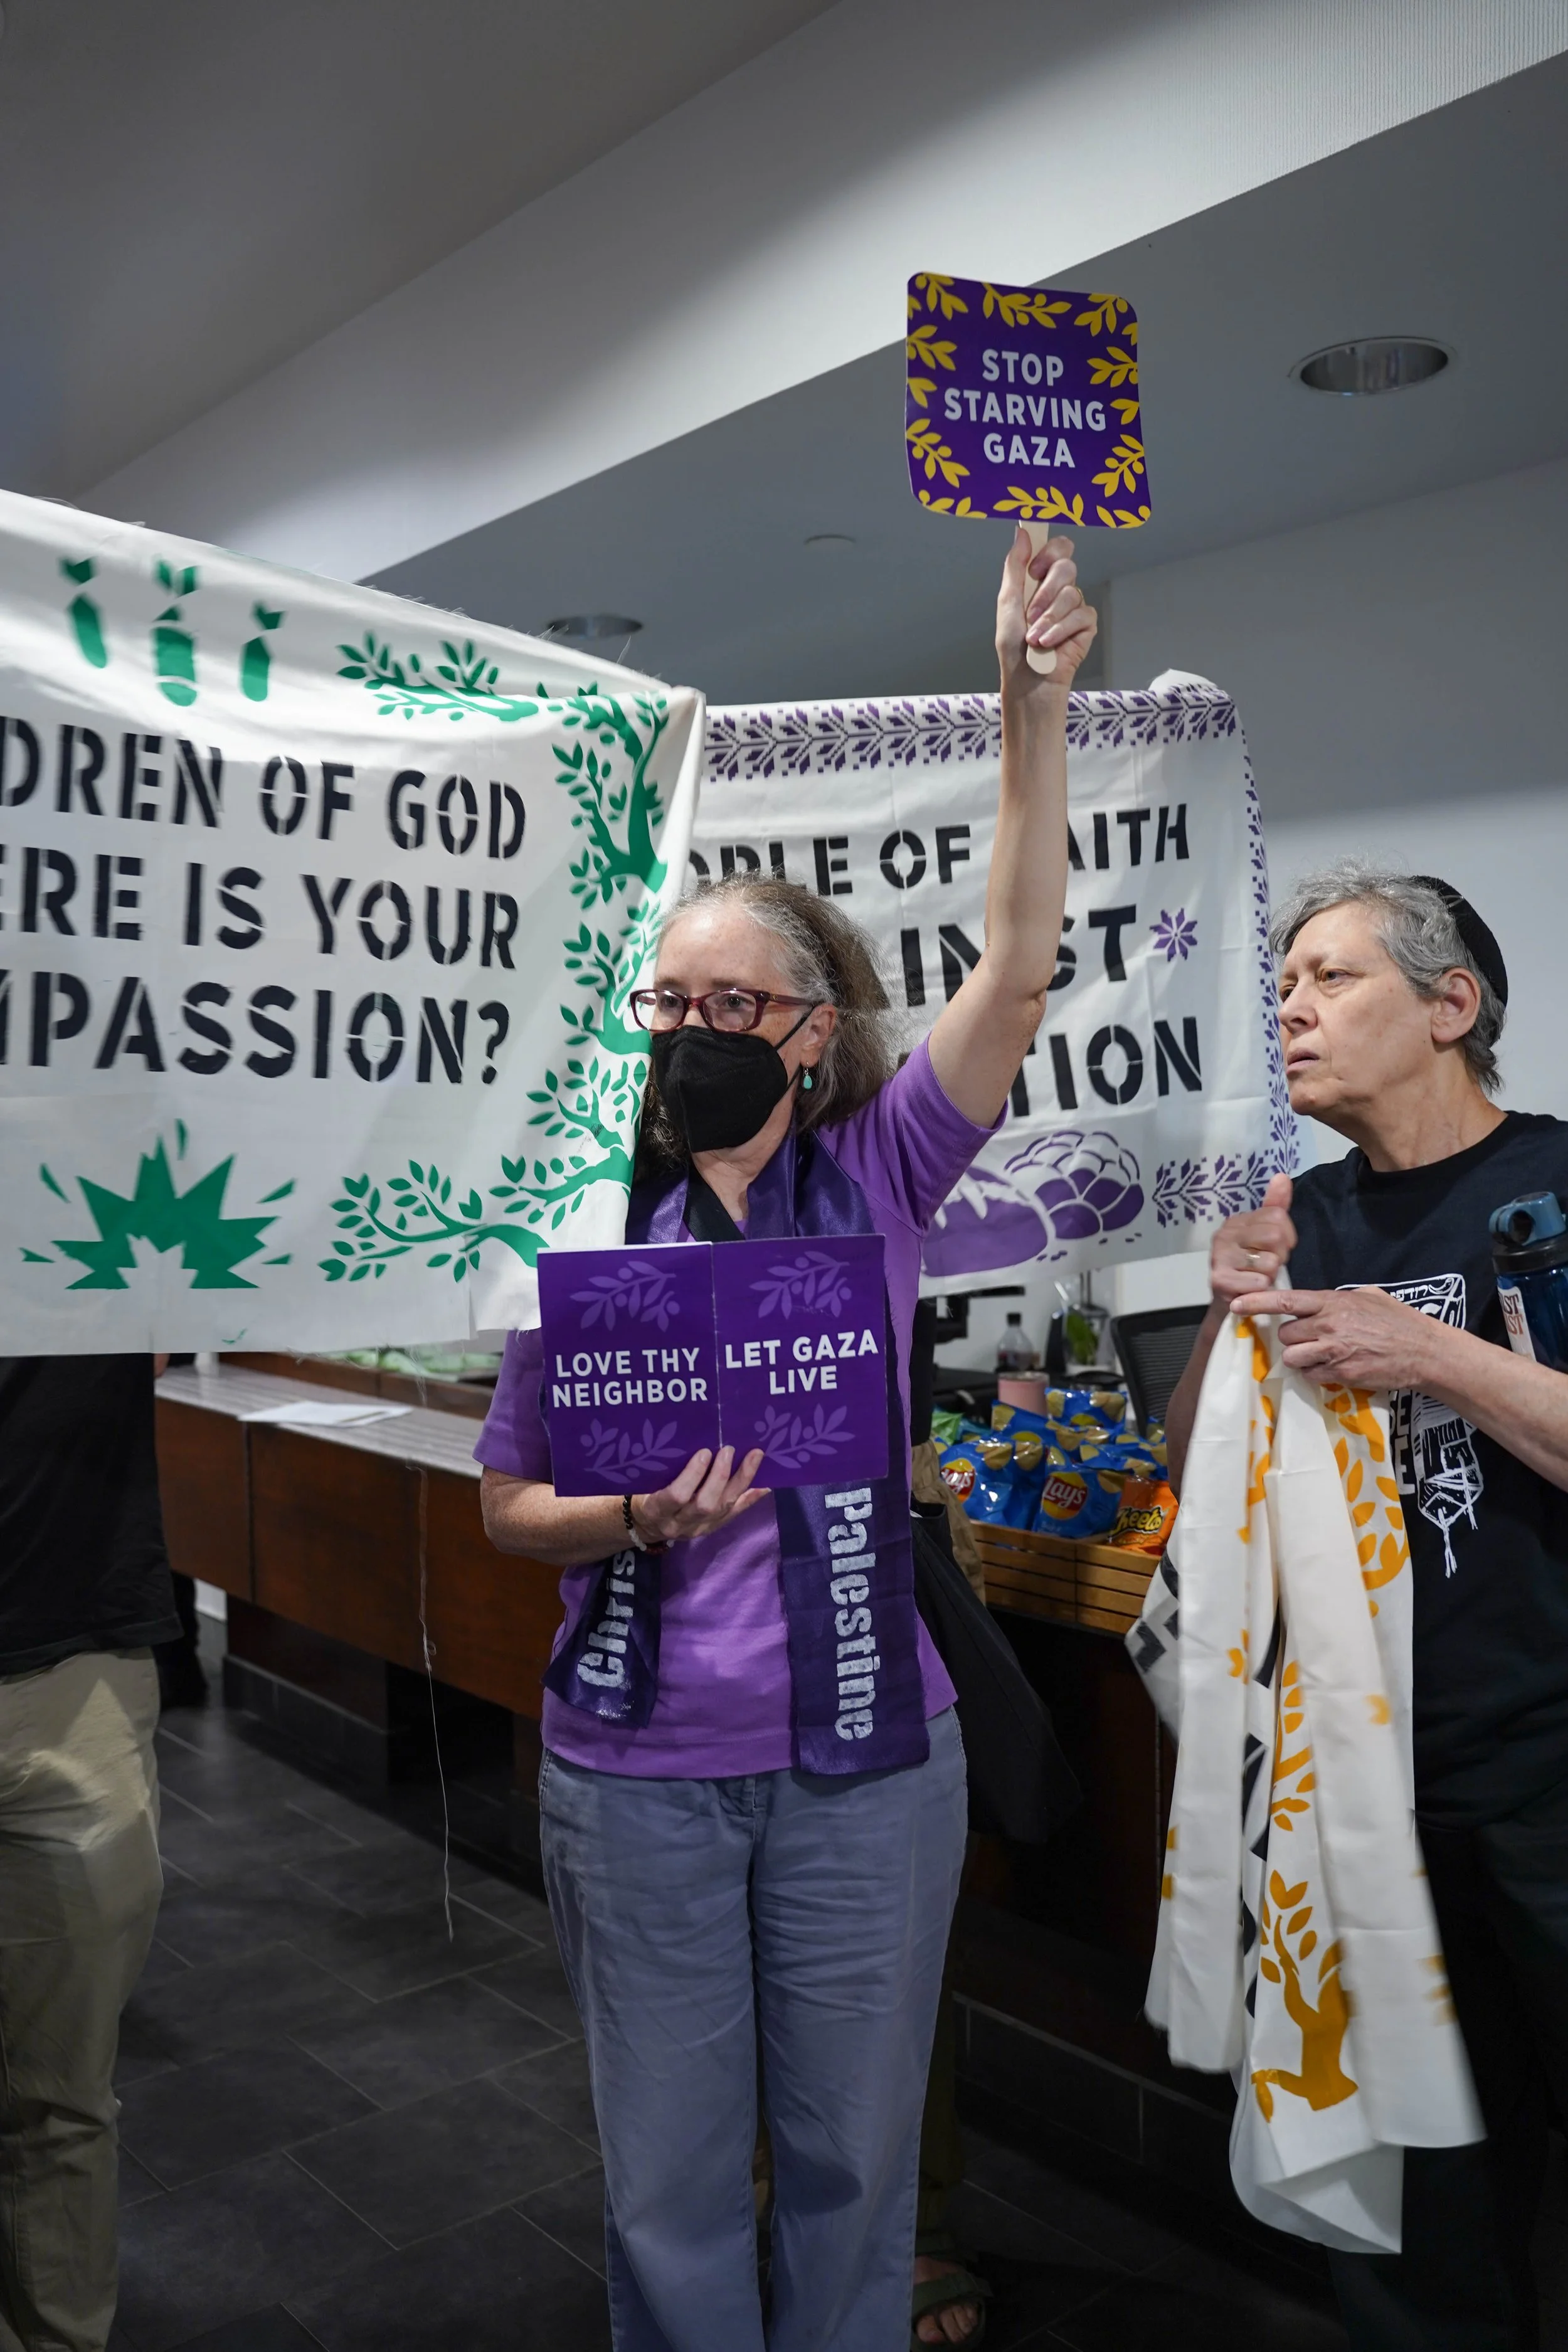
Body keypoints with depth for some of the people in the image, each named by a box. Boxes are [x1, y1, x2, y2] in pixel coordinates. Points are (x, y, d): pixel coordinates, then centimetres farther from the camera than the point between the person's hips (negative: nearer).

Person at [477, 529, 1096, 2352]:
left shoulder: (875, 1180, -3)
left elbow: (1017, 968, -13)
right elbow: (507, 1505, 4)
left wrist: (1032, 703, -20)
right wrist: (633, 1522, -17)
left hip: (865, 1756, 0)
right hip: (635, 1768, 1)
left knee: (853, 2158, 17)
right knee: (671, 2179, 16)